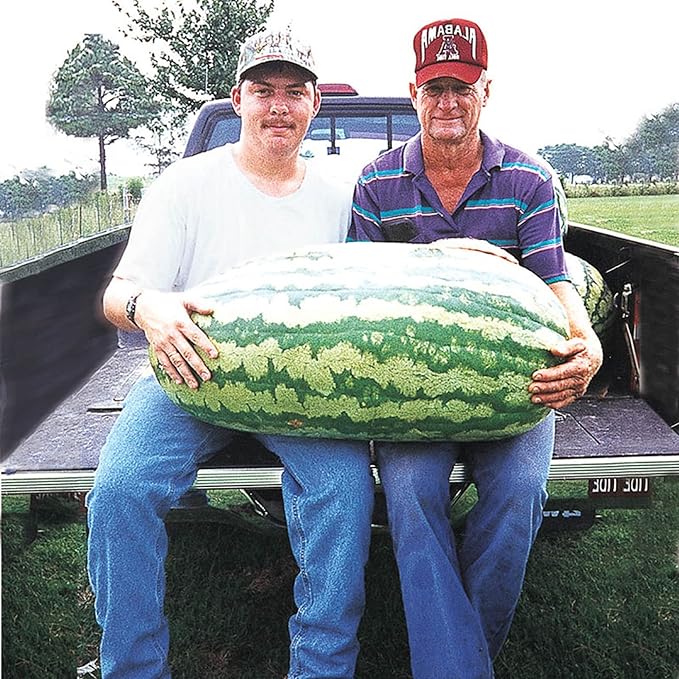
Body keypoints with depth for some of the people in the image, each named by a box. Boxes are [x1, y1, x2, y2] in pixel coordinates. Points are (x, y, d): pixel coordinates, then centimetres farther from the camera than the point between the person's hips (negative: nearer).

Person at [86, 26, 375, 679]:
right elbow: (118, 292, -1)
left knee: (346, 486, -26)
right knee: (119, 489, -26)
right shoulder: (187, 182, 5)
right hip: (191, 371, 0)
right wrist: (147, 306, -26)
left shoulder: (338, 200, 12)